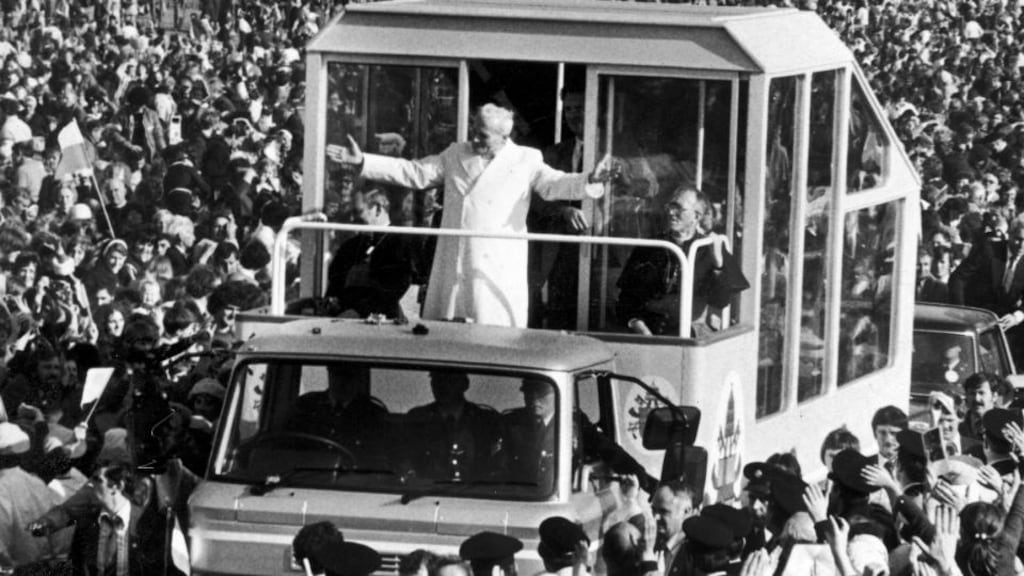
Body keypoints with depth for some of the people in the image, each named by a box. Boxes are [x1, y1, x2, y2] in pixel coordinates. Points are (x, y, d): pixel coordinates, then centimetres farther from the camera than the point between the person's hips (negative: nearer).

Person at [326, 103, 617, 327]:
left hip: (498, 268, -4)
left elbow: (554, 184, -7)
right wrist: (362, 162, 10)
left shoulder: (525, 161, 4)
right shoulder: (455, 156, 16)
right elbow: (413, 173, 16)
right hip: (453, 265, 4)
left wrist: (589, 182, -28)